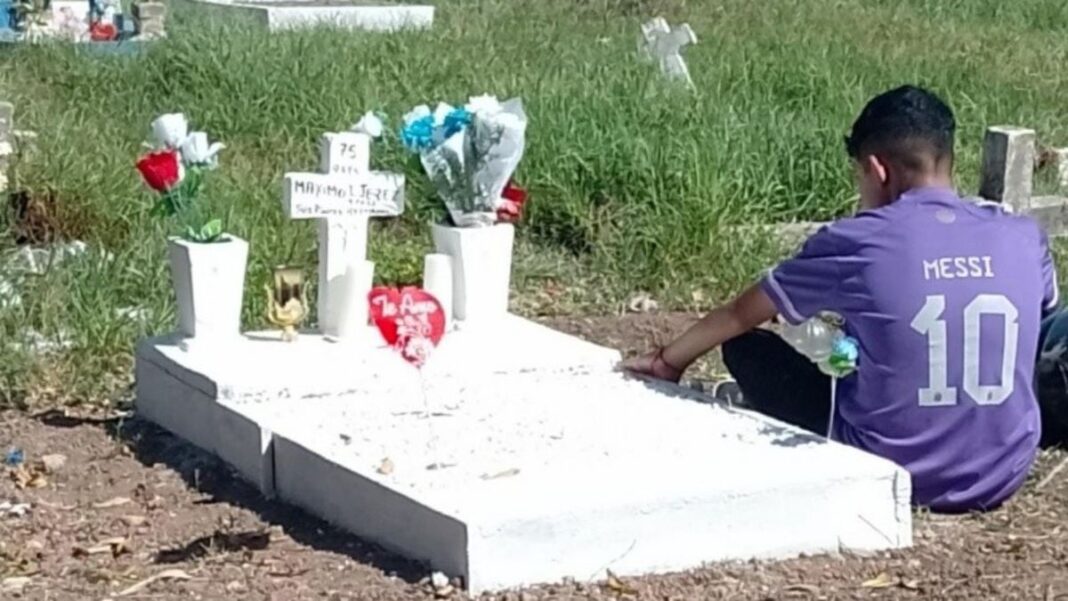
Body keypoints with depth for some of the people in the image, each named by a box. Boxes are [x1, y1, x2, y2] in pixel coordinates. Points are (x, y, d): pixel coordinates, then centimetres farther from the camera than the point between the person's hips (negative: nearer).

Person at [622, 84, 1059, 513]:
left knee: (747, 347, 15)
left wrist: (668, 361, 27)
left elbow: (739, 317, 7)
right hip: (1000, 480, 3)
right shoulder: (1024, 239, 0)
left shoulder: (855, 242, -9)